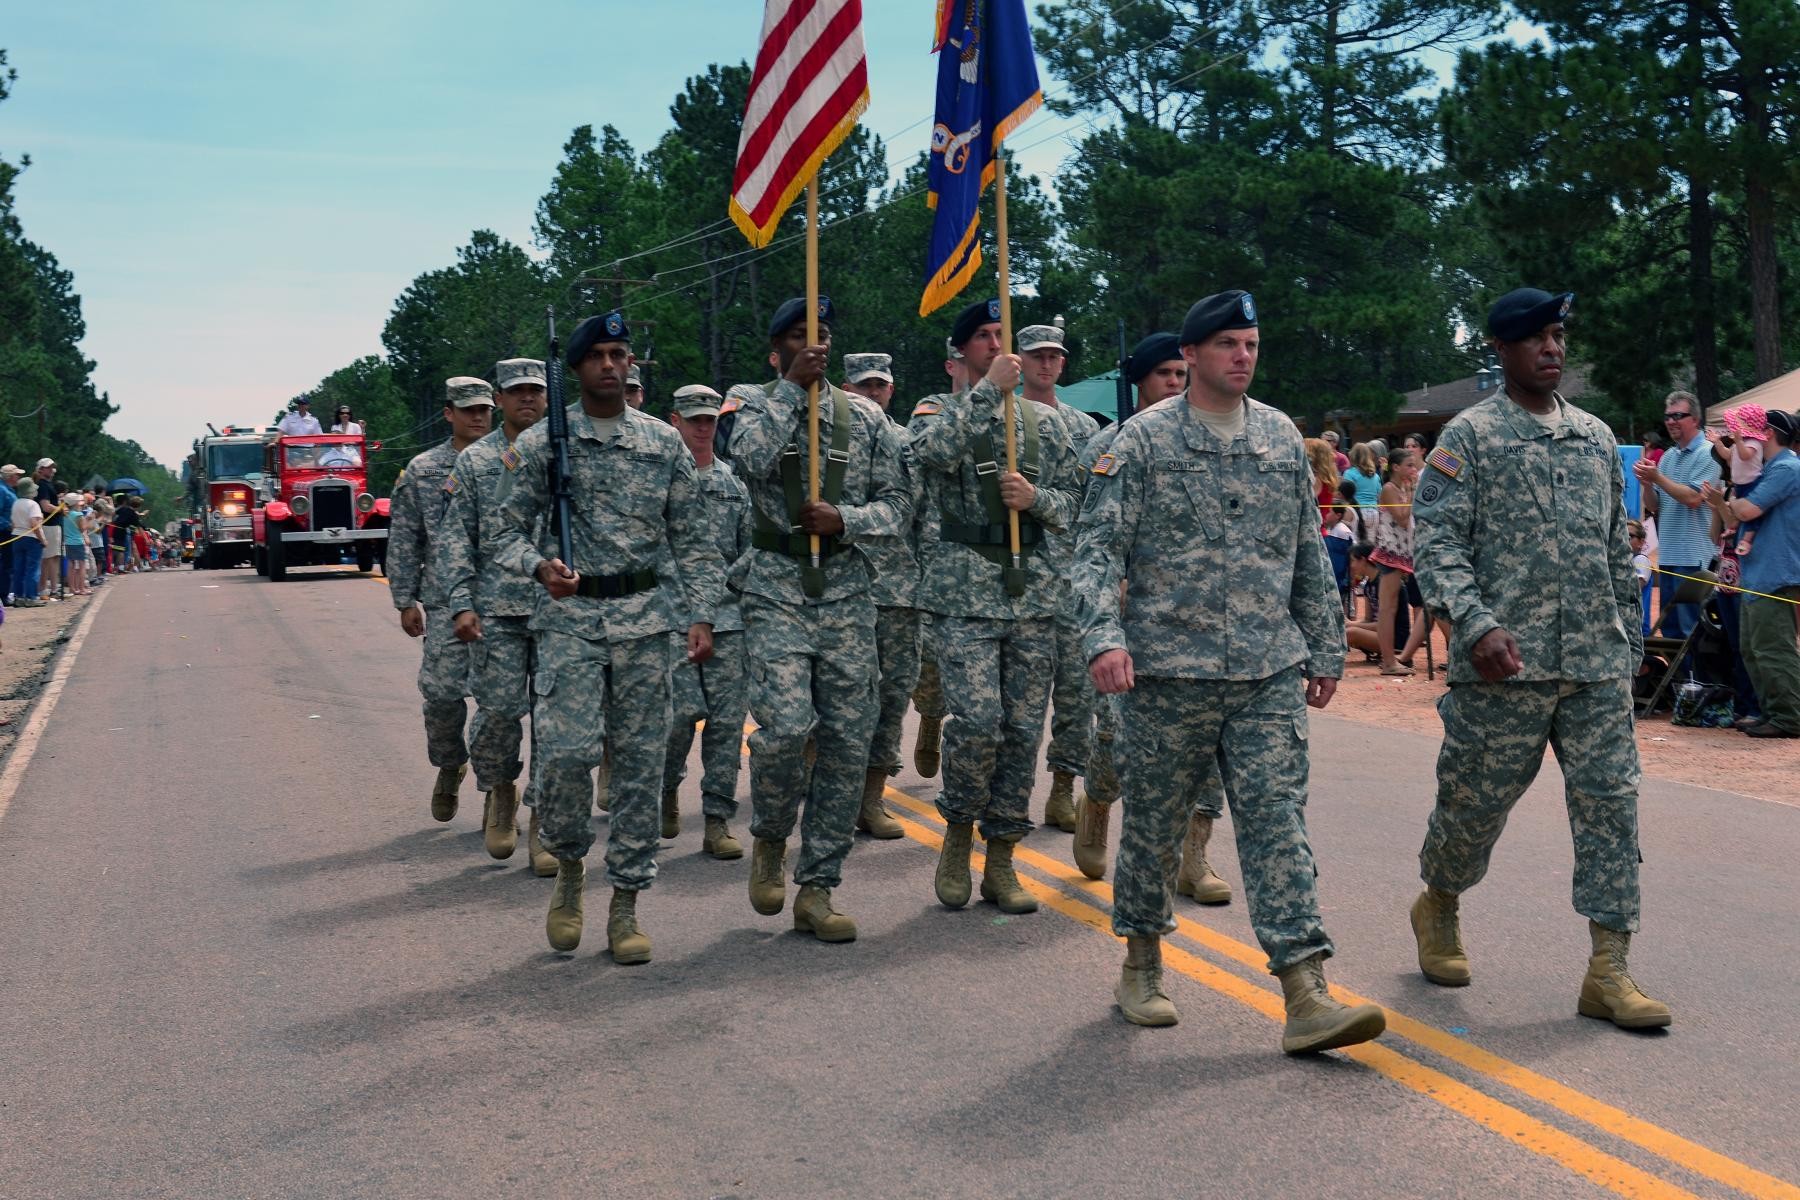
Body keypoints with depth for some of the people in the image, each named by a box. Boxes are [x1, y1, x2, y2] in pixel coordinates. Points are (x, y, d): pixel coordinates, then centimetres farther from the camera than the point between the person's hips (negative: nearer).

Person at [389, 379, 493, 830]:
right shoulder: (422, 470, 6)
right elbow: (403, 542, 7)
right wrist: (406, 601, 2)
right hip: (447, 600, -1)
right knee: (442, 690, -7)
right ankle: (450, 766, 19)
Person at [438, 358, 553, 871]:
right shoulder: (474, 461, 6)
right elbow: (453, 539, 3)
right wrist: (461, 604, -7)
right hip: (498, 610, -1)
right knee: (498, 709, -4)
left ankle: (544, 826, 7)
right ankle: (498, 789, 24)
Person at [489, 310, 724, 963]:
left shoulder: (665, 443, 9)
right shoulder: (542, 442, 3)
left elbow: (692, 540, 9)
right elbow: (509, 532, 3)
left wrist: (701, 615, -1)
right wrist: (539, 565, -18)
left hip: (644, 617, 2)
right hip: (569, 618, -2)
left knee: (641, 761, 2)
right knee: (566, 750, -16)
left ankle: (624, 905, 12)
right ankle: (569, 865, 12)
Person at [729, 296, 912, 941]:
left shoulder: (866, 417, 10)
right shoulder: (758, 406, 5)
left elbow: (898, 505, 7)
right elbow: (752, 458, -18)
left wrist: (845, 518, -10)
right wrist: (792, 386, -14)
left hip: (847, 592, 3)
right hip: (776, 590, -3)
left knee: (848, 743, 1)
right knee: (786, 726, -19)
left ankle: (817, 888, 11)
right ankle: (769, 839, 11)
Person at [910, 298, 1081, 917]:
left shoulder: (1045, 423, 15)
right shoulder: (938, 409, 4)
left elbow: (1075, 501, 14)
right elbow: (933, 449, -20)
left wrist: (1036, 497, -7)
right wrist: (989, 389, -17)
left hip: (1034, 592, 4)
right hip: (964, 593, -4)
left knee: (1024, 729, 3)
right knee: (977, 721, -15)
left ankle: (1000, 859, 14)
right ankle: (958, 832, 10)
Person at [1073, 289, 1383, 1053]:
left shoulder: (1283, 438, 11)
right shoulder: (1144, 439, -2)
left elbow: (1310, 554, 17)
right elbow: (1098, 547, -7)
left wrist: (1325, 648, 16)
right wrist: (1104, 636, -21)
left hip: (1271, 674, 3)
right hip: (1167, 670, -3)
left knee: (1277, 819, -4)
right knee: (1155, 822, 8)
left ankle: (1305, 997, -7)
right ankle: (1141, 966, 28)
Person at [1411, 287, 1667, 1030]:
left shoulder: (1597, 437, 15)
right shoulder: (1469, 437, -2)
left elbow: (1619, 550, 21)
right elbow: (1435, 542, -11)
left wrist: (1629, 641, 17)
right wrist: (1477, 624, -24)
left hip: (1598, 666, 5)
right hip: (1504, 665, -4)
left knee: (1610, 802, -2)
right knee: (1475, 801, 6)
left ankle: (1609, 970, 1)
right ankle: (1437, 906, 35)